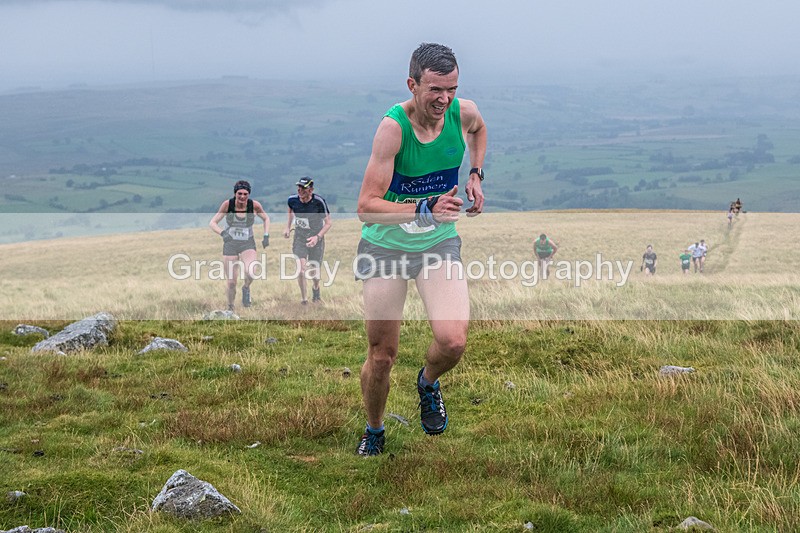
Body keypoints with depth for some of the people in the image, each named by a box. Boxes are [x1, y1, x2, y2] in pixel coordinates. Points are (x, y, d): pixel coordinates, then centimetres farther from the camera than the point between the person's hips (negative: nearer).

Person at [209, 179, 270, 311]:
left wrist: (266, 236, 0)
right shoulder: (227, 204, -11)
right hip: (230, 244, 0)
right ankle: (230, 308, 22)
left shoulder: (254, 205, -10)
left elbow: (266, 218, 10)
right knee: (231, 283, -1)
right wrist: (222, 233, -25)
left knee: (251, 273, -29)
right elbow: (212, 223, -7)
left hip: (248, 244, 0)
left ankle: (246, 288, 5)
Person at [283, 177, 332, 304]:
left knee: (314, 271, 6)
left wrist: (317, 237, -24)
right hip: (299, 237, 1)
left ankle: (315, 287, 42)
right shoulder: (292, 200, -11)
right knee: (301, 268, -17)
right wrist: (288, 227, 9)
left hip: (316, 238, -1)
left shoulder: (319, 202, -20)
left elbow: (328, 223, -11)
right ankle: (303, 297, 2)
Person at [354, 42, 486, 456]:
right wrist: (426, 209, -36)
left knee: (453, 341, -19)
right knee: (382, 356, 4)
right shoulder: (392, 127, -23)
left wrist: (475, 175, 8)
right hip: (386, 247, -3)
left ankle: (428, 383, 18)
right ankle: (374, 432, 33)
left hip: (439, 243, 3)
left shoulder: (464, 112, -9)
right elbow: (366, 206, -26)